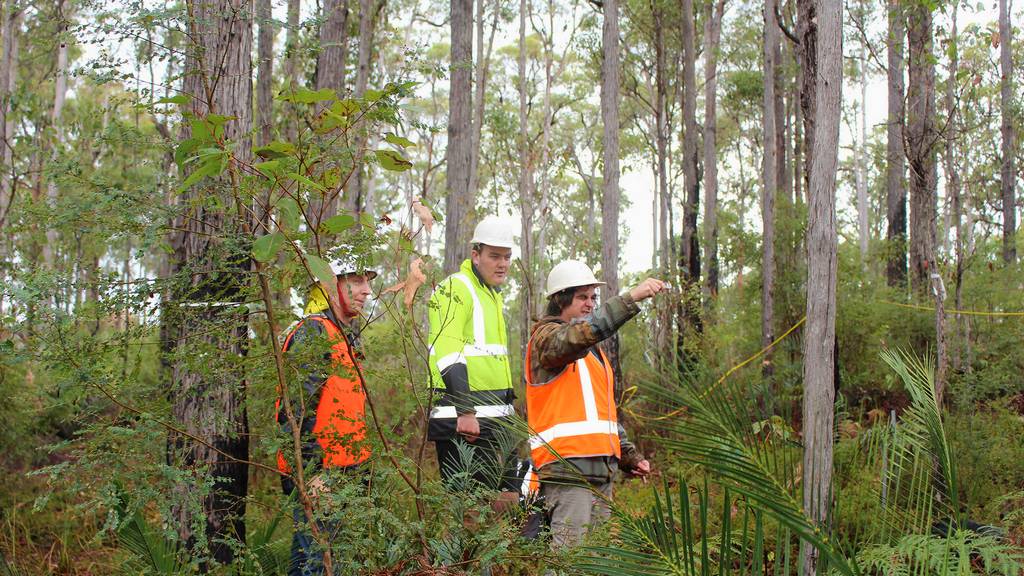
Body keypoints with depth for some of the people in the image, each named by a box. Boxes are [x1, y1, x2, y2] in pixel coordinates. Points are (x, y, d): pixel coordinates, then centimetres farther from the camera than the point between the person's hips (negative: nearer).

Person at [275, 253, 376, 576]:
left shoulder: (345, 334, 18)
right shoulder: (313, 333, -14)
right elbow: (296, 409, -20)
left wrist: (357, 464, 24)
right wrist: (310, 471, -23)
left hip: (339, 471, 10)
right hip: (316, 475, -10)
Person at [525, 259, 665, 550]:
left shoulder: (593, 352, 25)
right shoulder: (546, 336, -4)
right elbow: (585, 331, -27)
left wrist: (629, 455, 19)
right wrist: (632, 297, -31)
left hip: (601, 468, 9)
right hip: (567, 466, -9)